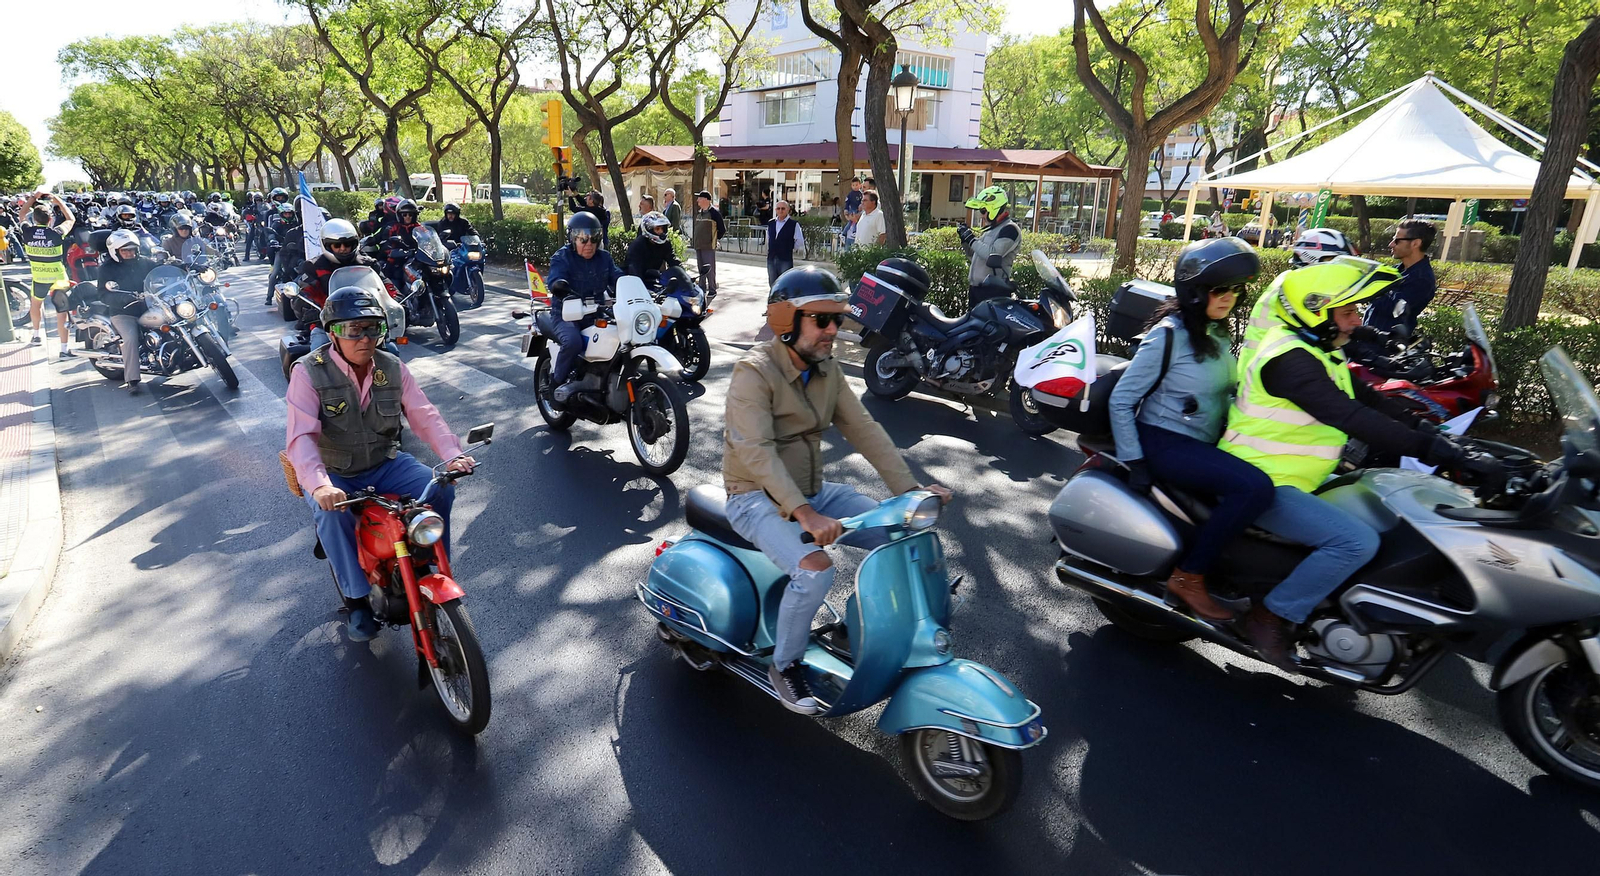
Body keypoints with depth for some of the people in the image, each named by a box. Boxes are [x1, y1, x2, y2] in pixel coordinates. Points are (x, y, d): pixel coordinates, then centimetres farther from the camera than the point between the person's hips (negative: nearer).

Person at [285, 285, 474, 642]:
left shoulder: (393, 368, -2)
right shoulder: (308, 372, -14)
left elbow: (425, 415, -5)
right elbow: (301, 436, -24)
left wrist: (453, 455, -24)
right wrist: (320, 486, -41)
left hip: (386, 464, 3)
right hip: (334, 475, -3)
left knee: (440, 489, -20)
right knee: (332, 513, -34)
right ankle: (358, 599, -15)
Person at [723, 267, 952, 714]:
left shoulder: (827, 369, 4)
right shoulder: (754, 372, -19)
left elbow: (864, 429, 0)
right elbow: (756, 452, -29)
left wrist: (908, 489, -11)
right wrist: (804, 514, -40)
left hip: (812, 490, 7)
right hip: (758, 496, -7)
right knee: (814, 569, -31)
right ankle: (784, 664, -4)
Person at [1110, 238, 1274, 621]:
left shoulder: (1217, 335, 10)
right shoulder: (1168, 334, -14)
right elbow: (1121, 401, -15)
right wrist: (1135, 463, -19)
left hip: (1205, 444, 9)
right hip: (1164, 442, -9)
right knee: (1255, 487, -27)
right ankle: (1188, 577, -15)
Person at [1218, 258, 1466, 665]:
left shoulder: (1314, 351, 12)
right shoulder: (1289, 359, -21)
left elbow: (1367, 400, 13)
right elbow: (1350, 418, -30)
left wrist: (1430, 432, 5)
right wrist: (1428, 448, -30)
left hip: (1289, 477, 11)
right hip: (1263, 485, -11)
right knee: (1358, 540, -24)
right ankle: (1271, 616, -10)